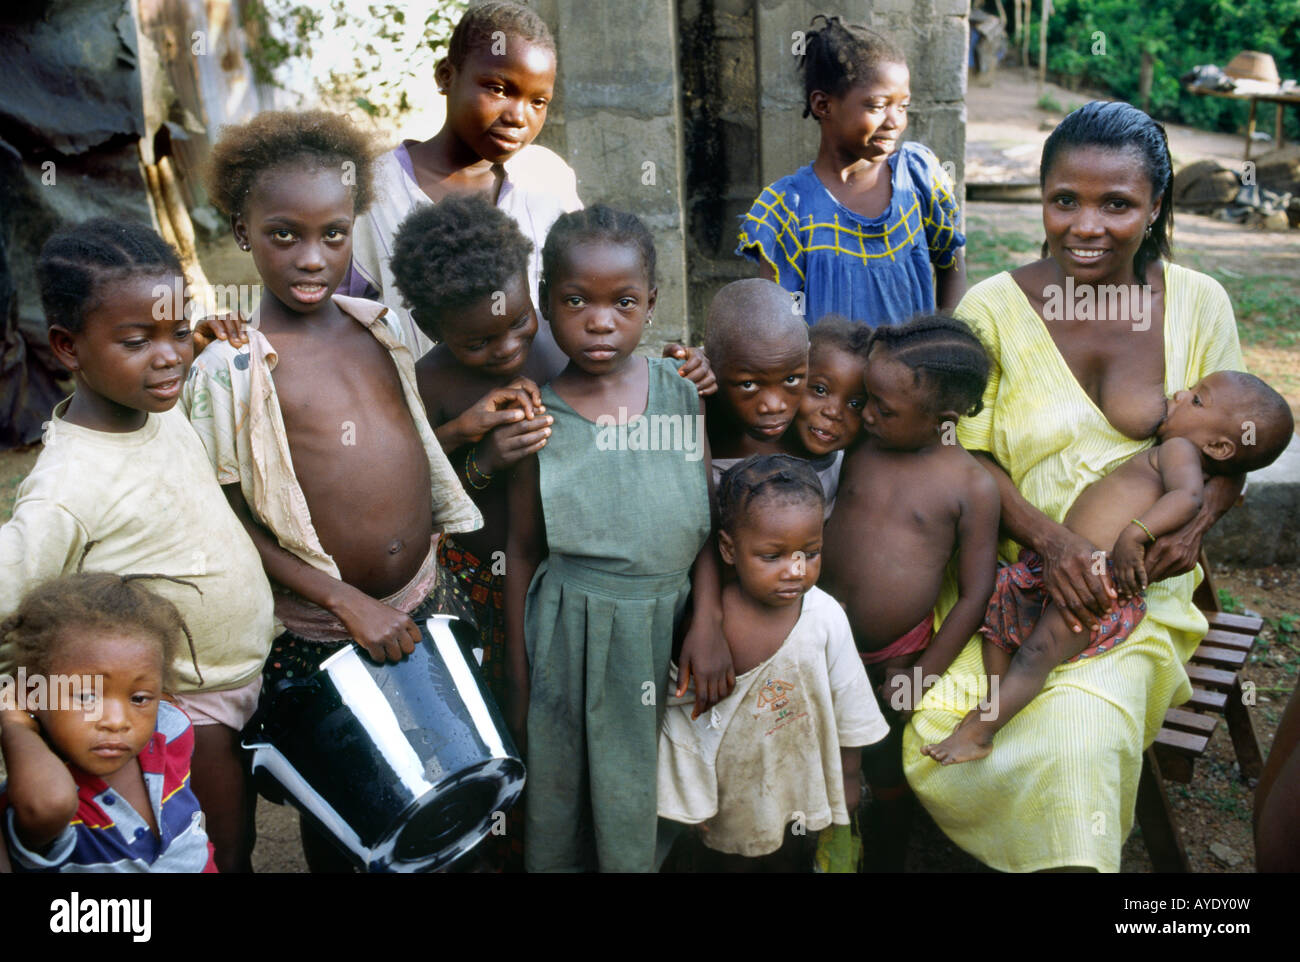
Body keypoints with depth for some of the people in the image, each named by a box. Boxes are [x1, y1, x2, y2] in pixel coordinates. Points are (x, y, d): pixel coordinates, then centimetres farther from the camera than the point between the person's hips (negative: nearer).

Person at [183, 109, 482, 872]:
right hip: (321, 635, -5)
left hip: (428, 601, 5)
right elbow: (228, 520, -14)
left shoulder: (378, 324, -1)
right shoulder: (229, 370, -17)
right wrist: (346, 602, -18)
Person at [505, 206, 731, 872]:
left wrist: (707, 622, -11)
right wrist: (519, 682, 2)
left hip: (669, 622, 2)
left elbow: (708, 519, 2)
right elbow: (522, 550, 0)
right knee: (564, 798, 12)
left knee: (658, 809, 14)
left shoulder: (681, 394, -2)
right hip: (575, 633, -1)